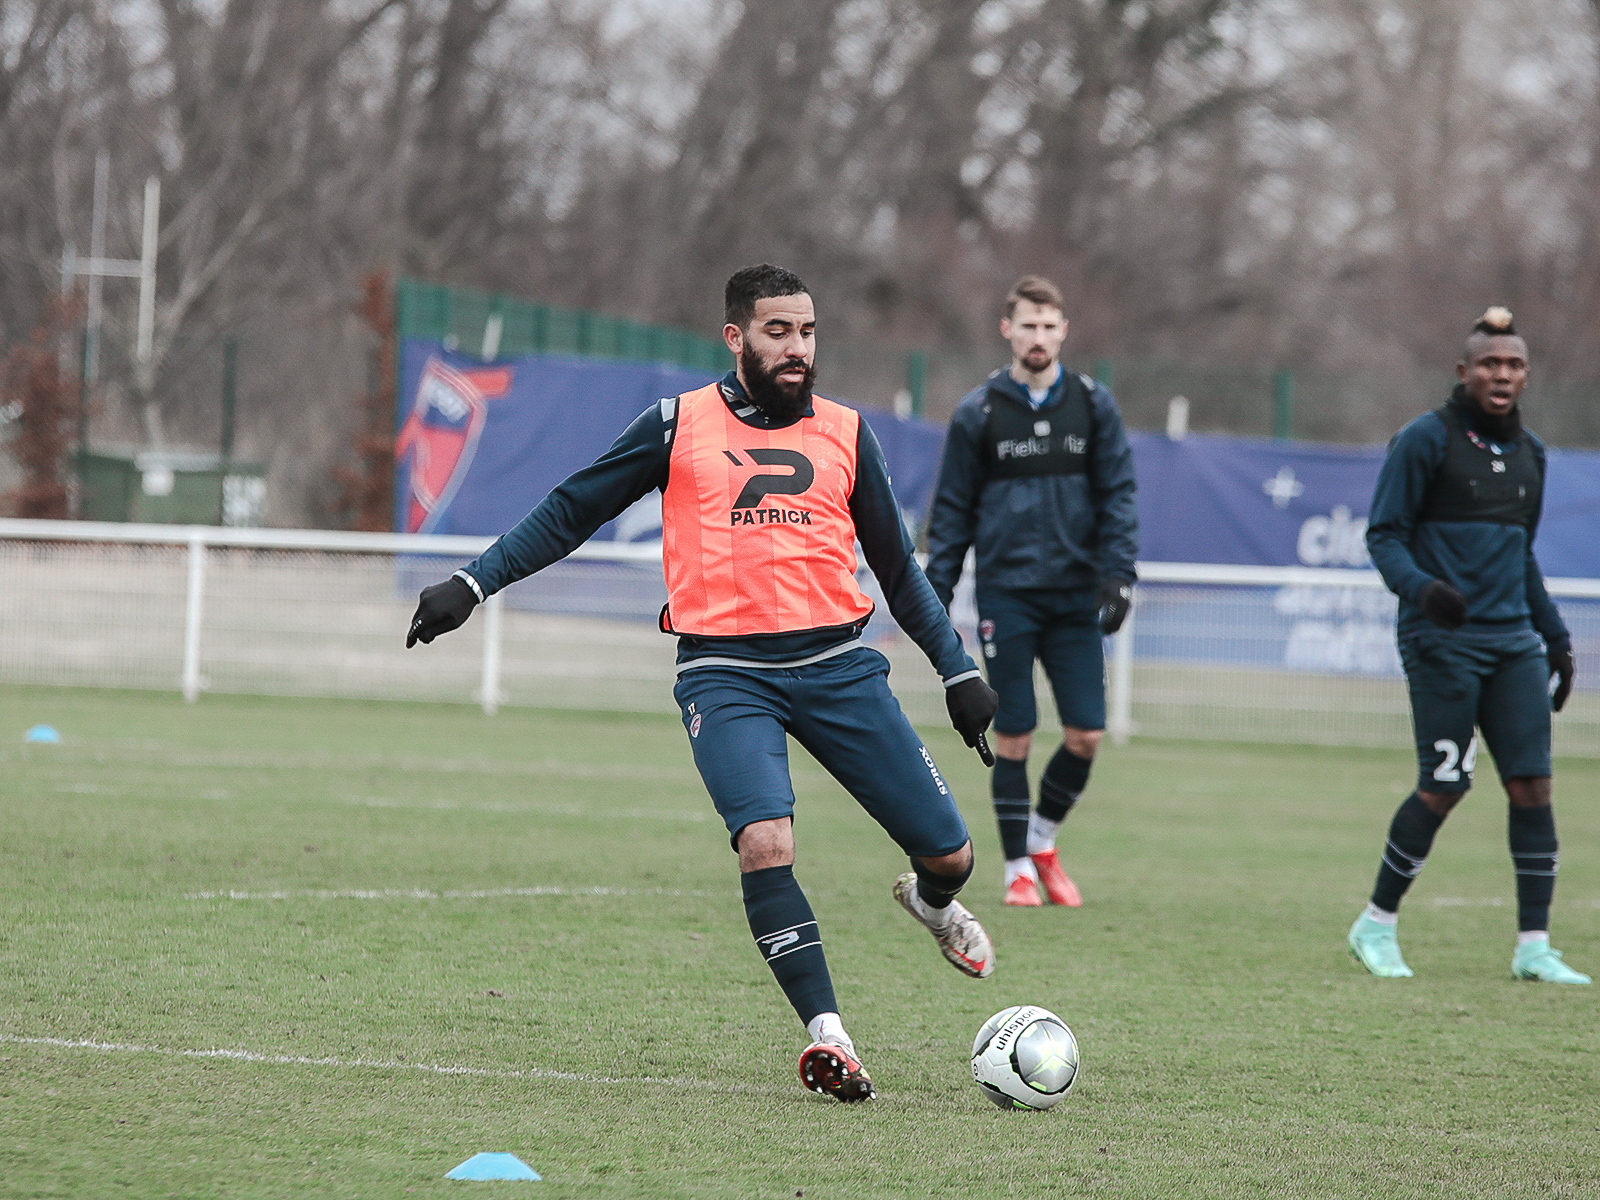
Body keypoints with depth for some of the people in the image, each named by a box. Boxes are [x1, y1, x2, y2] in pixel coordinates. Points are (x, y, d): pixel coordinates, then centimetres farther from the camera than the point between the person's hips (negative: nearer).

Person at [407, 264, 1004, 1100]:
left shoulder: (844, 434, 13)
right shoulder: (679, 426, 6)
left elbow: (897, 568, 22)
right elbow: (570, 511, 13)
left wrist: (959, 671, 19)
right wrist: (473, 584, 7)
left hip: (837, 662, 3)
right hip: (725, 673, -3)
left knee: (950, 853, 2)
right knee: (765, 842, -27)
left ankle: (932, 901, 41)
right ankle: (826, 1034, -18)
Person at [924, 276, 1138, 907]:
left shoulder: (1093, 405, 5)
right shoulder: (978, 411, 1)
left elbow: (1117, 494, 5)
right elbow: (952, 509, 5)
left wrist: (1118, 575, -6)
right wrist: (936, 596, 0)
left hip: (1075, 595, 2)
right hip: (1006, 593, -2)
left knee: (1086, 735, -3)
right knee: (1013, 738, -2)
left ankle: (1043, 838, 22)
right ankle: (1018, 868, 11)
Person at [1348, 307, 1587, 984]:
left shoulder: (1528, 452, 15)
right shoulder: (1426, 439, -4)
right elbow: (1383, 534, -6)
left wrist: (1556, 639, 22)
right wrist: (1419, 586, -25)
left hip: (1513, 641, 6)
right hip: (1443, 640, -6)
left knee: (1532, 782, -4)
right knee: (1444, 788, -7)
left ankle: (1534, 946, -1)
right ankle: (1376, 926, 10)